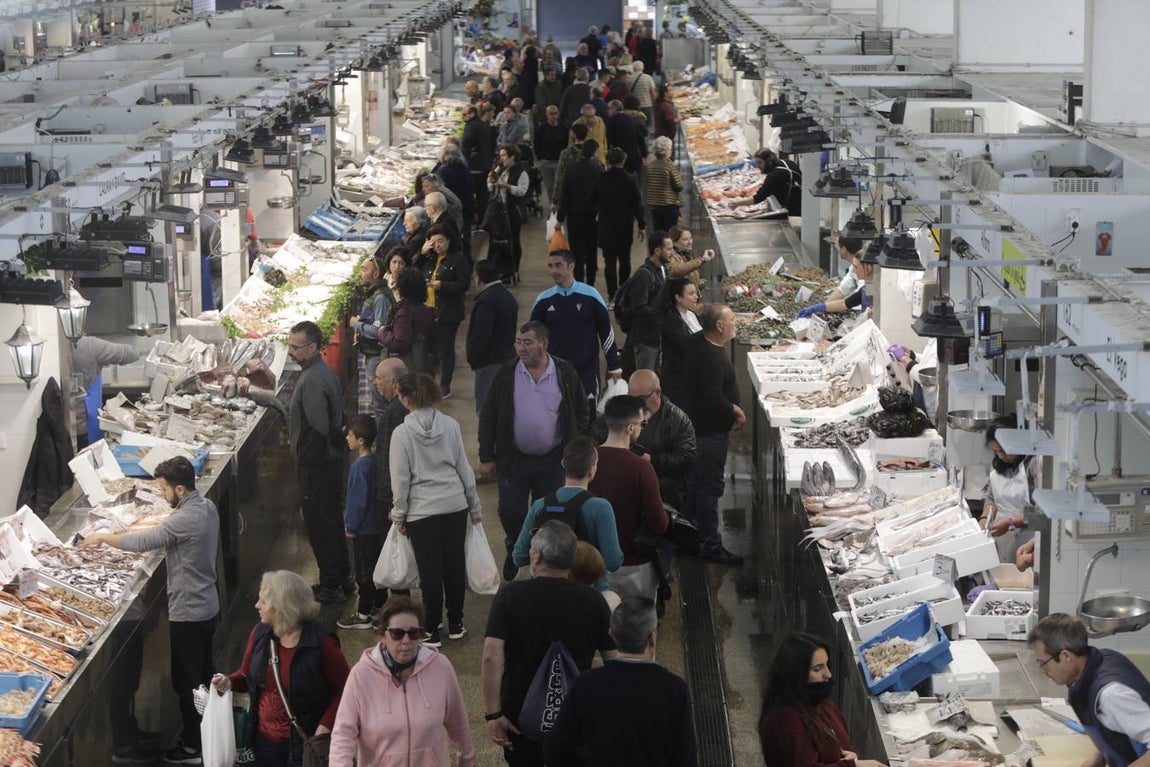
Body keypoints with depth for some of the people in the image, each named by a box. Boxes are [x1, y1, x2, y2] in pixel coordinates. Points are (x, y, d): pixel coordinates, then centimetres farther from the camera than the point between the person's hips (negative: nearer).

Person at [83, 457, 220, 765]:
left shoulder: (186, 519, -27)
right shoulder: (207, 507, 3)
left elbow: (142, 543, -27)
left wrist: (102, 537, -15)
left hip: (188, 613, -10)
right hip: (208, 605, 10)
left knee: (186, 681, 3)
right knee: (204, 671, 23)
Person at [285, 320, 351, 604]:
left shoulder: (312, 381, -25)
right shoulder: (323, 371, 8)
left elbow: (320, 426, -27)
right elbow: (337, 416, 16)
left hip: (316, 463, -10)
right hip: (330, 460, 10)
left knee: (319, 525, 0)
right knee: (331, 520, 19)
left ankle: (330, 586, 9)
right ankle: (343, 578, 30)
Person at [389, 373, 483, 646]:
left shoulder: (402, 433, -12)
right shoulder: (450, 425, -1)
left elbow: (400, 479, -8)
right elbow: (464, 468, 6)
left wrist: (399, 514, 4)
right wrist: (475, 506, 16)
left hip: (422, 511, -4)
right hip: (455, 505, 4)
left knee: (430, 570, 3)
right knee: (454, 564, 13)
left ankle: (432, 631, 10)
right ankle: (456, 624, 24)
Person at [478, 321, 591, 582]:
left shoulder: (566, 374, -3)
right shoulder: (506, 374, -3)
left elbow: (582, 411, 6)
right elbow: (488, 416, 1)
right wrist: (486, 457, -2)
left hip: (553, 461, 0)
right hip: (513, 460, 0)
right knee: (510, 511, 0)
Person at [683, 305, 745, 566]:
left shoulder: (699, 344, 4)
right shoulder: (711, 358, -28)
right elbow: (713, 399, -32)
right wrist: (736, 411, -16)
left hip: (700, 425, 11)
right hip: (711, 431, -11)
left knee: (698, 482, 21)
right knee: (711, 487, -2)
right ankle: (710, 545, 5)